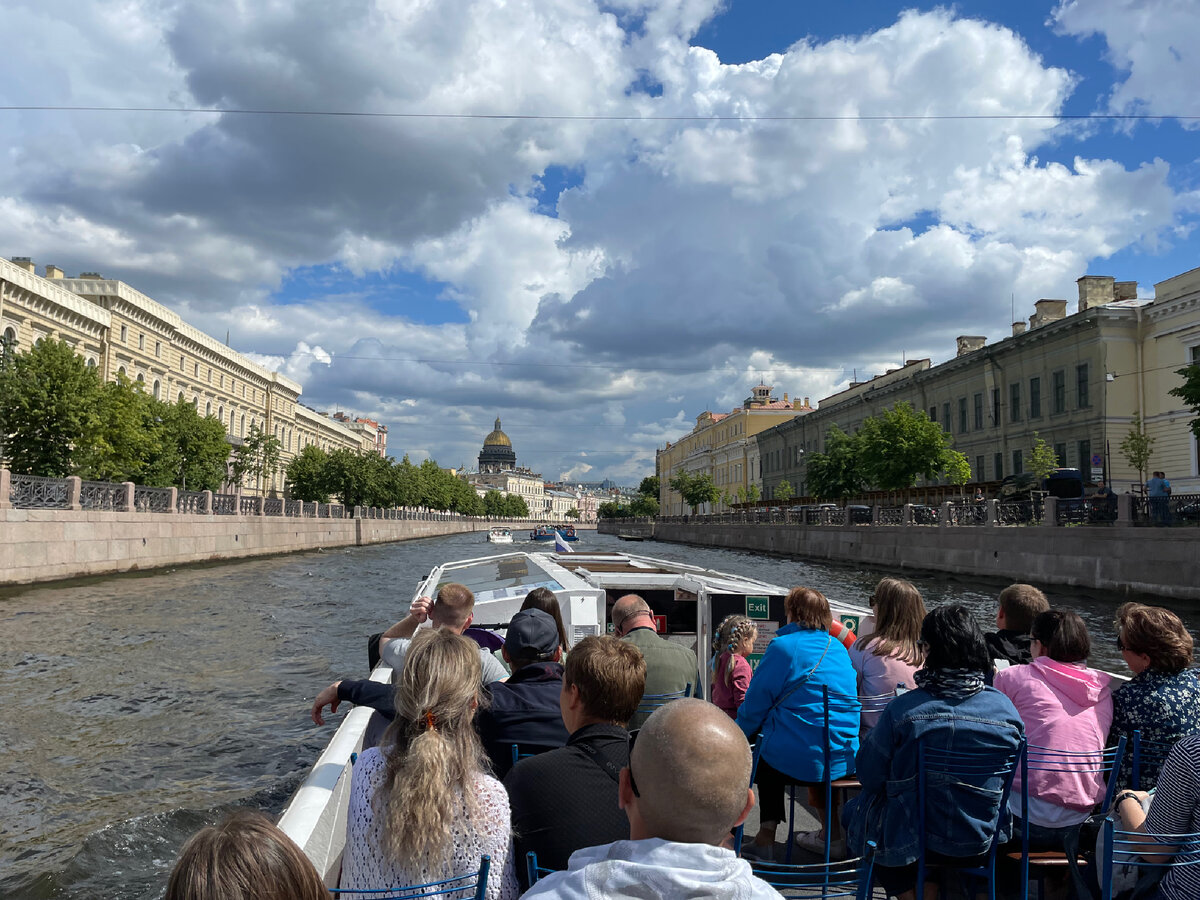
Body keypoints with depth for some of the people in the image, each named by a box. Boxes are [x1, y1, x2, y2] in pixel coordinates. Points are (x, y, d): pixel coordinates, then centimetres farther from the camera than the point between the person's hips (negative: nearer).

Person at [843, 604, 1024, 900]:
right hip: (982, 842, 5)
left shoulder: (903, 709, -23)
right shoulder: (1005, 707, -12)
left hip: (915, 842, -4)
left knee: (855, 808, 25)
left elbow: (869, 774, -12)